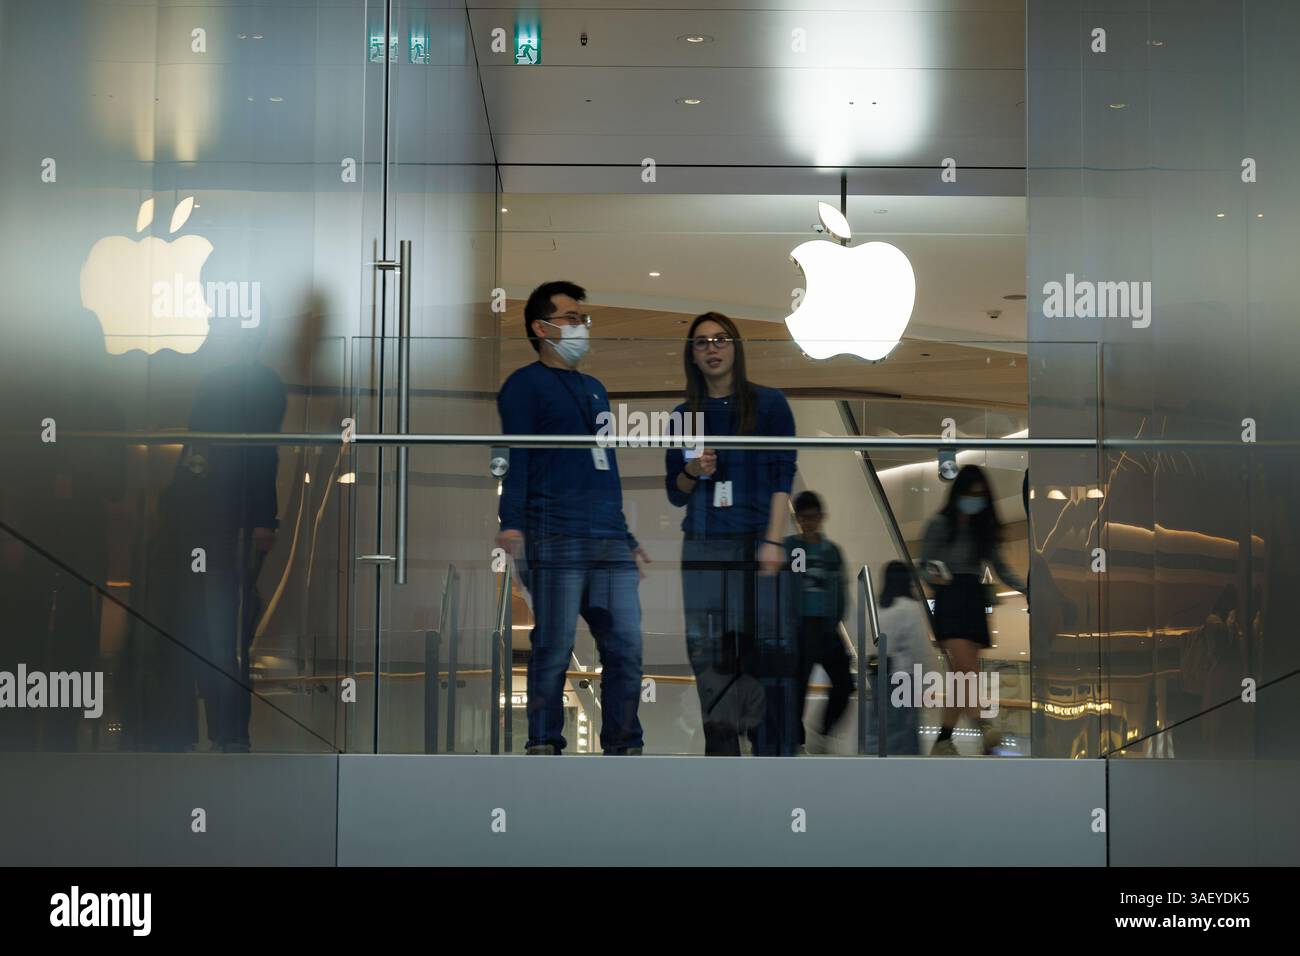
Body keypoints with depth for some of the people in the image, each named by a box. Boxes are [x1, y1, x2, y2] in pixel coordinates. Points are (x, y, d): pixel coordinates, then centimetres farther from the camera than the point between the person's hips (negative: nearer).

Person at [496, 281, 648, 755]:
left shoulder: (595, 389, 25)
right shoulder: (525, 385, 4)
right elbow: (515, 458, -7)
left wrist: (629, 537, 24)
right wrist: (511, 525, -19)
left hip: (611, 539, 7)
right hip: (556, 538, -6)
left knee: (626, 645, 2)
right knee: (554, 648, -6)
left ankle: (624, 748, 10)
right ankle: (544, 747, 2)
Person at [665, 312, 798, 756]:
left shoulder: (768, 404, 5)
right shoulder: (684, 415, 14)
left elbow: (783, 478, 0)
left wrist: (773, 541, -10)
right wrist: (692, 471, -5)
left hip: (757, 546, -3)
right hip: (704, 550, 3)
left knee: (768, 651, -9)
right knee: (710, 654, -1)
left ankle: (775, 755, -5)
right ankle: (722, 758, 3)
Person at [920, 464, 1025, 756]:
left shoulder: (984, 529, 13)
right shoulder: (940, 525, -1)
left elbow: (999, 565, 14)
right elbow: (924, 562, 0)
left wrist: (1026, 588, 1)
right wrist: (933, 575, -23)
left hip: (976, 601, 5)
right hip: (949, 600, -5)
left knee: (961, 676, 2)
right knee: (967, 669, -19)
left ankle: (944, 738, 9)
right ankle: (983, 728, -30)